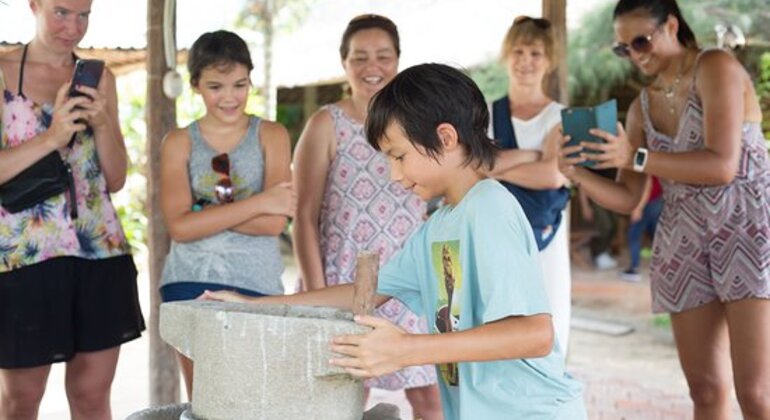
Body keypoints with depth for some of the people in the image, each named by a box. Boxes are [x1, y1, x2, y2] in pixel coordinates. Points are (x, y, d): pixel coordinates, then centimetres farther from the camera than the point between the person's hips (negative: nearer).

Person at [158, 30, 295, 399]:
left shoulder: (271, 135, 4)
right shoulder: (180, 143, 6)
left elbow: (275, 222, -8)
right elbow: (180, 226, -8)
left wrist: (203, 213, -11)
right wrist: (257, 203, -13)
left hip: (256, 285, -1)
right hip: (190, 284, 1)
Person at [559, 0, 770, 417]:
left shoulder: (716, 67, -5)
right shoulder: (641, 107, 13)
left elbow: (722, 165, -17)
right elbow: (627, 198, 11)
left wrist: (636, 157, -20)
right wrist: (578, 173, -7)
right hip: (683, 242, 6)